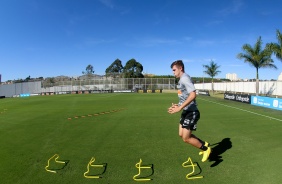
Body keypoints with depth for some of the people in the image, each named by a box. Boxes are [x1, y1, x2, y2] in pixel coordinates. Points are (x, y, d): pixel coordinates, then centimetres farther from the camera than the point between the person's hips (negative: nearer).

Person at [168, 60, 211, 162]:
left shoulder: (185, 78, -17)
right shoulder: (181, 79, 14)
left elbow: (193, 95, -28)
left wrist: (179, 108, -30)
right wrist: (179, 105, 20)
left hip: (191, 112, -10)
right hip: (186, 111, 10)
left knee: (186, 138, -3)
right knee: (182, 135, 16)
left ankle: (205, 149, 18)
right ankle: (204, 144, 31)